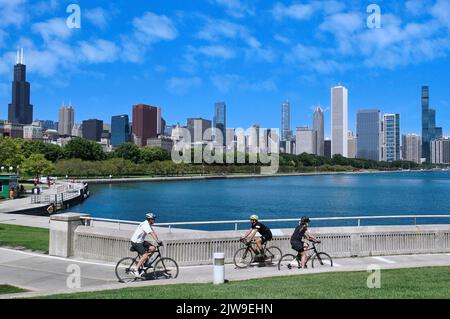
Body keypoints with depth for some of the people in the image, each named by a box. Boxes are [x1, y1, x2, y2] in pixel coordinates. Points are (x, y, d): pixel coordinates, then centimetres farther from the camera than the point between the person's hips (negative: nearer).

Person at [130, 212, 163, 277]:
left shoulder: (148, 224, 10)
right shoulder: (145, 224, -21)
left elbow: (154, 233, 7)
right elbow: (152, 234, -30)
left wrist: (158, 241, -3)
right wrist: (158, 241, -36)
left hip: (141, 241, 9)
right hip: (136, 242, -9)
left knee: (153, 248, -3)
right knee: (145, 255, -19)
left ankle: (145, 262, 10)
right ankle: (135, 269, -13)